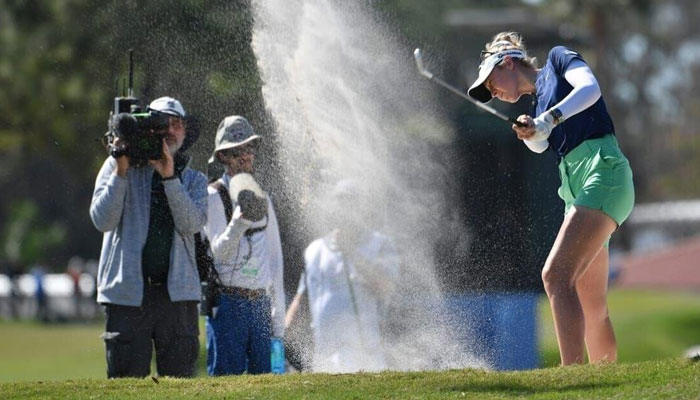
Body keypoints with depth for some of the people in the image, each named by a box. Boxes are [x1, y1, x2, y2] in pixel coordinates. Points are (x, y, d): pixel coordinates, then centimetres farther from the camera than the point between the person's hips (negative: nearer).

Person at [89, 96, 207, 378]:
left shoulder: (194, 180, 13)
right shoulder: (117, 167, 7)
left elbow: (192, 223, -6)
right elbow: (103, 220, -5)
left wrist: (169, 176, -14)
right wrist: (121, 171, -12)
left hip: (177, 294, 2)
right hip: (128, 293, -2)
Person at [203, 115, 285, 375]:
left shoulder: (262, 199, 16)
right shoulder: (213, 196, -1)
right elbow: (220, 251, -12)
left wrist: (278, 319, 13)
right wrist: (240, 220, -31)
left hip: (260, 303, 5)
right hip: (228, 303, -5)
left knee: (264, 376, 1)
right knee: (226, 377, -9)